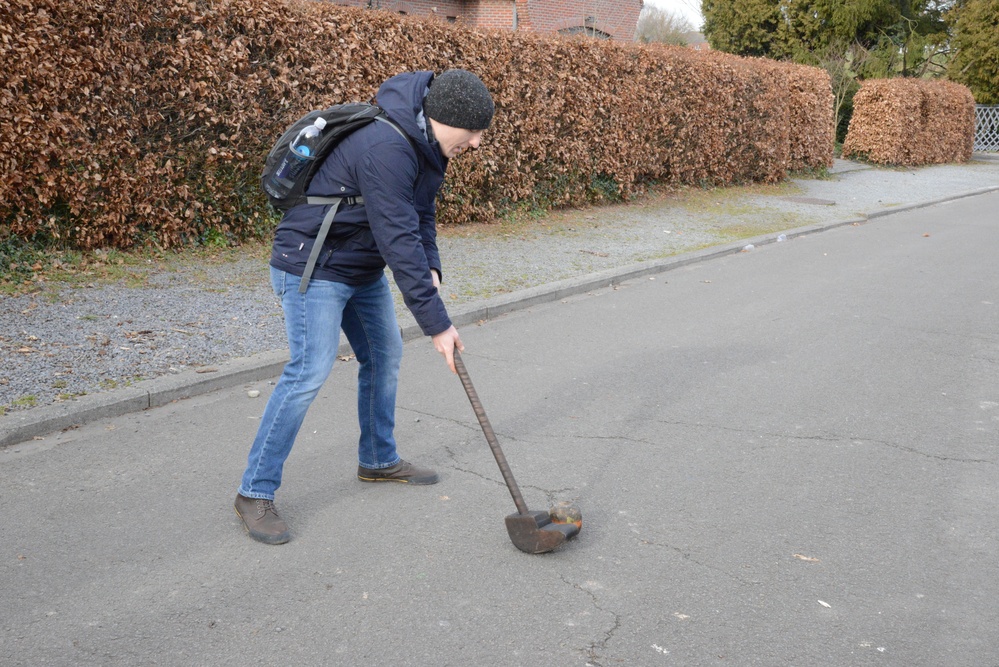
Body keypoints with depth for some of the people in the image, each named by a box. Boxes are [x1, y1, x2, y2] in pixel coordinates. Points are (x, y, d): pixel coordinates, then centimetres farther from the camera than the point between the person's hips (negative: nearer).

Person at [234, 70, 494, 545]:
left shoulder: (428, 146, 2)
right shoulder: (386, 149, -30)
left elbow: (420, 215, 11)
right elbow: (399, 241, -32)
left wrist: (431, 269, -9)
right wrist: (437, 324, -28)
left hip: (363, 269, 10)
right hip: (312, 268, -10)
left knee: (385, 356, 14)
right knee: (310, 372, -14)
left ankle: (379, 460, 32)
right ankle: (255, 492, -2)